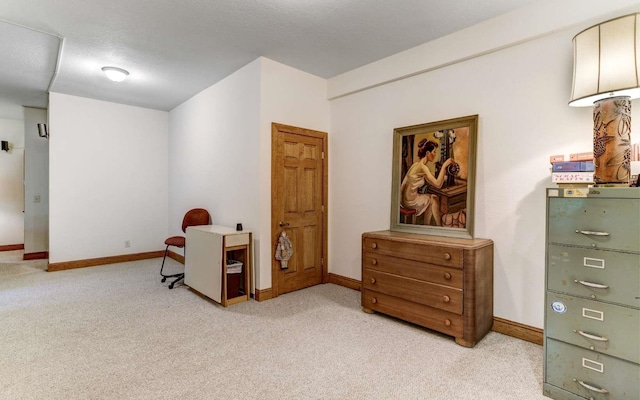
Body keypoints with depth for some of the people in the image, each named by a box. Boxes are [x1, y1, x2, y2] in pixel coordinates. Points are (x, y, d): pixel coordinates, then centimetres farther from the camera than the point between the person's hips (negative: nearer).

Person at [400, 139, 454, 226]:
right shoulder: (422, 167, -20)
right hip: (410, 201, -9)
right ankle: (439, 227, 24)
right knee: (435, 200, 10)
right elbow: (438, 184, -26)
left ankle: (426, 226, 29)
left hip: (406, 198, 9)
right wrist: (444, 165, -22)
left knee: (432, 199, 23)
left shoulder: (418, 163, 10)